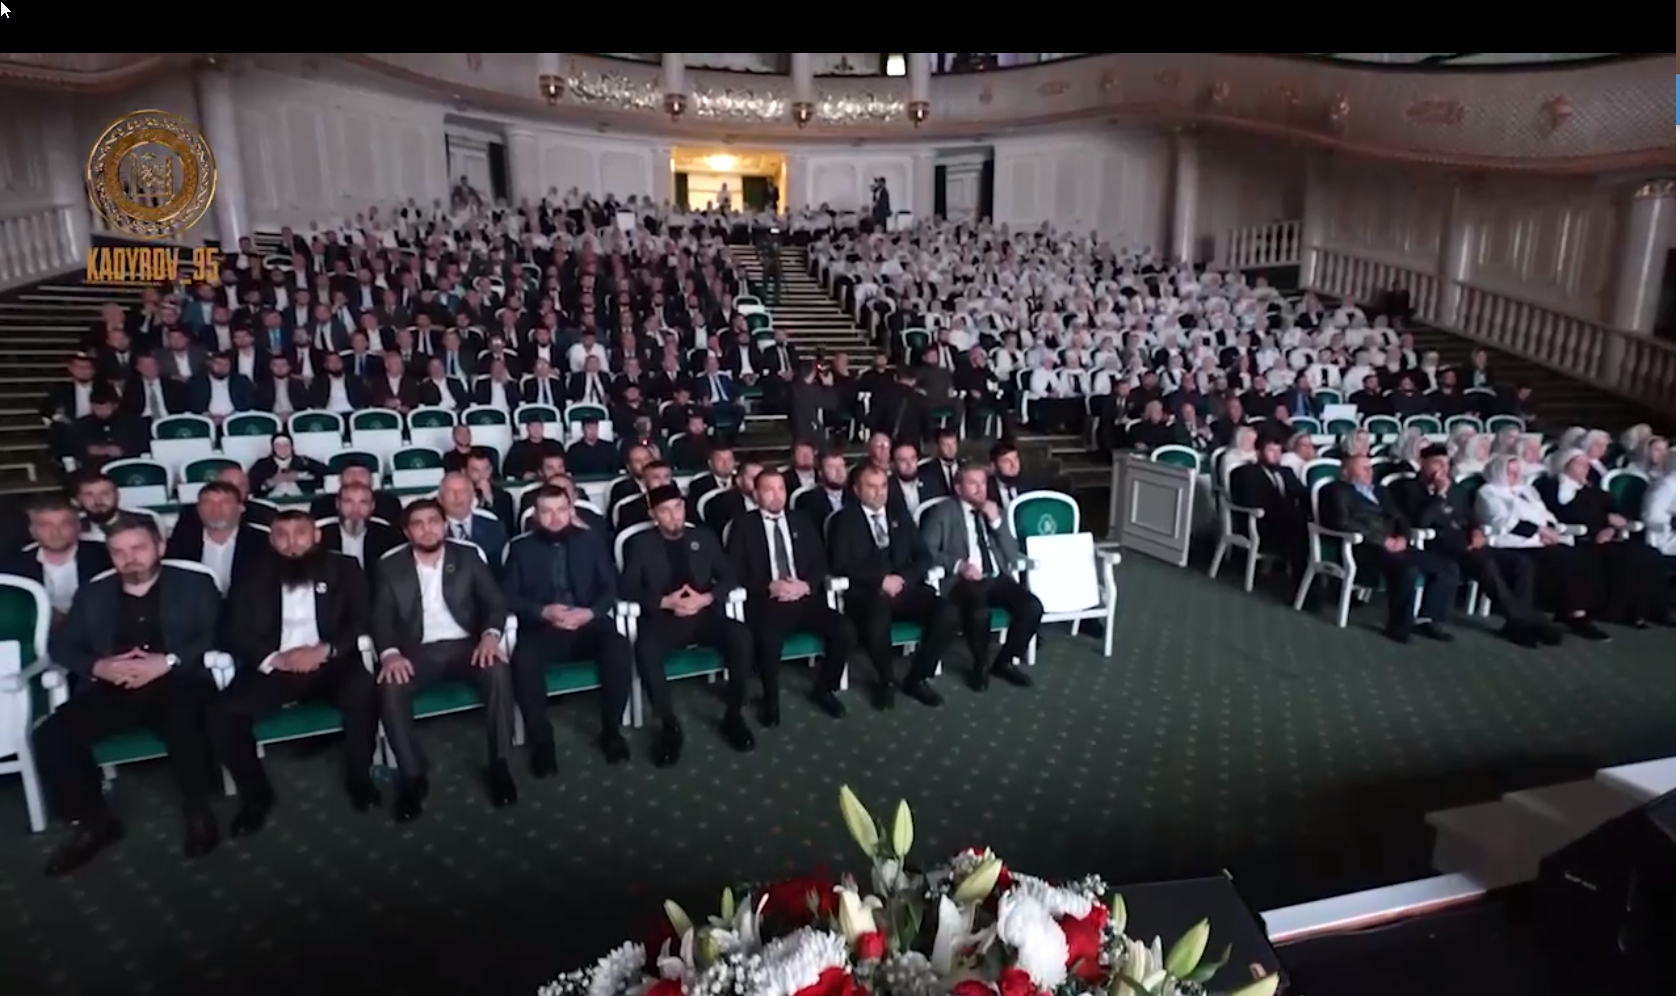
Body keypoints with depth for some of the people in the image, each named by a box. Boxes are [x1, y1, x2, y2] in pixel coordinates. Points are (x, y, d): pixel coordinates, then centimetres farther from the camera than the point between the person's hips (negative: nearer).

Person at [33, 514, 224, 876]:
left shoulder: (196, 585, 9)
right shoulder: (92, 594, 21)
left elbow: (218, 637, -2)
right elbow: (59, 644, 14)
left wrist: (169, 662, -17)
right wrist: (97, 666, -7)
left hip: (177, 683, -4)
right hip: (113, 689, 4)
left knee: (184, 724, -36)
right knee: (52, 735, -22)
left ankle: (198, 810, -12)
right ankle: (92, 821, -1)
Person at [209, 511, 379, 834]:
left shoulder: (343, 568, 6)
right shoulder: (252, 578, 9)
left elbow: (362, 620, 0)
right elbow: (233, 634, 3)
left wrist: (325, 651, -17)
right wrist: (274, 659, -16)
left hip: (330, 663, -2)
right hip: (273, 669, 2)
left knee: (363, 690, -32)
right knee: (223, 712, -23)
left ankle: (359, 778, -9)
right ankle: (256, 794, 1)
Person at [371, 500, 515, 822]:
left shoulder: (468, 555, 6)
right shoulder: (391, 565, 7)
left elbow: (494, 600, 1)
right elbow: (381, 616, 2)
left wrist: (491, 634, -21)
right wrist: (390, 653, -19)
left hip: (465, 644, 0)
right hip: (418, 651, 1)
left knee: (498, 669, -32)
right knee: (390, 686, -31)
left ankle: (499, 766, -20)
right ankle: (412, 776, -16)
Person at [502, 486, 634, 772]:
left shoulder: (591, 540, 11)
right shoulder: (521, 547, 9)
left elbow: (611, 586, 6)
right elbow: (509, 596, 3)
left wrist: (591, 612, -13)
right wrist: (544, 611, -14)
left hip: (588, 623, 1)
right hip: (542, 627, 0)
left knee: (619, 647, -30)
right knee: (524, 660, -33)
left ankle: (611, 729, -12)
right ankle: (541, 740, -14)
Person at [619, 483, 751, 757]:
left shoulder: (704, 538, 13)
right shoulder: (639, 544, 7)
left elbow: (728, 577, 9)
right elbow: (627, 588, -1)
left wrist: (705, 599, -11)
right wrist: (664, 602, -16)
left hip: (704, 614, 2)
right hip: (662, 618, -2)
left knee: (742, 637, -28)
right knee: (645, 650, -36)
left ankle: (733, 715, -11)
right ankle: (669, 725, -18)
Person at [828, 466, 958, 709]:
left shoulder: (901, 517, 19)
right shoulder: (844, 520, 6)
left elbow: (924, 556, 12)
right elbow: (841, 564, -6)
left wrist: (903, 578, -8)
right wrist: (880, 579, -17)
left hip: (905, 588, 4)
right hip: (866, 593, -4)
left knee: (948, 612, -23)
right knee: (879, 612, -39)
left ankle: (918, 678, -4)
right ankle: (885, 681, -12)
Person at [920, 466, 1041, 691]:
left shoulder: (995, 512, 19)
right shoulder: (942, 512, 5)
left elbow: (1013, 557, 11)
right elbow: (926, 551, -5)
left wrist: (996, 521, -2)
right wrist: (959, 565, -19)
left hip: (997, 578, 5)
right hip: (962, 580, -5)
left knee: (1033, 607, -21)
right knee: (980, 613, -36)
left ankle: (1006, 661, 1)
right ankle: (980, 665, -6)